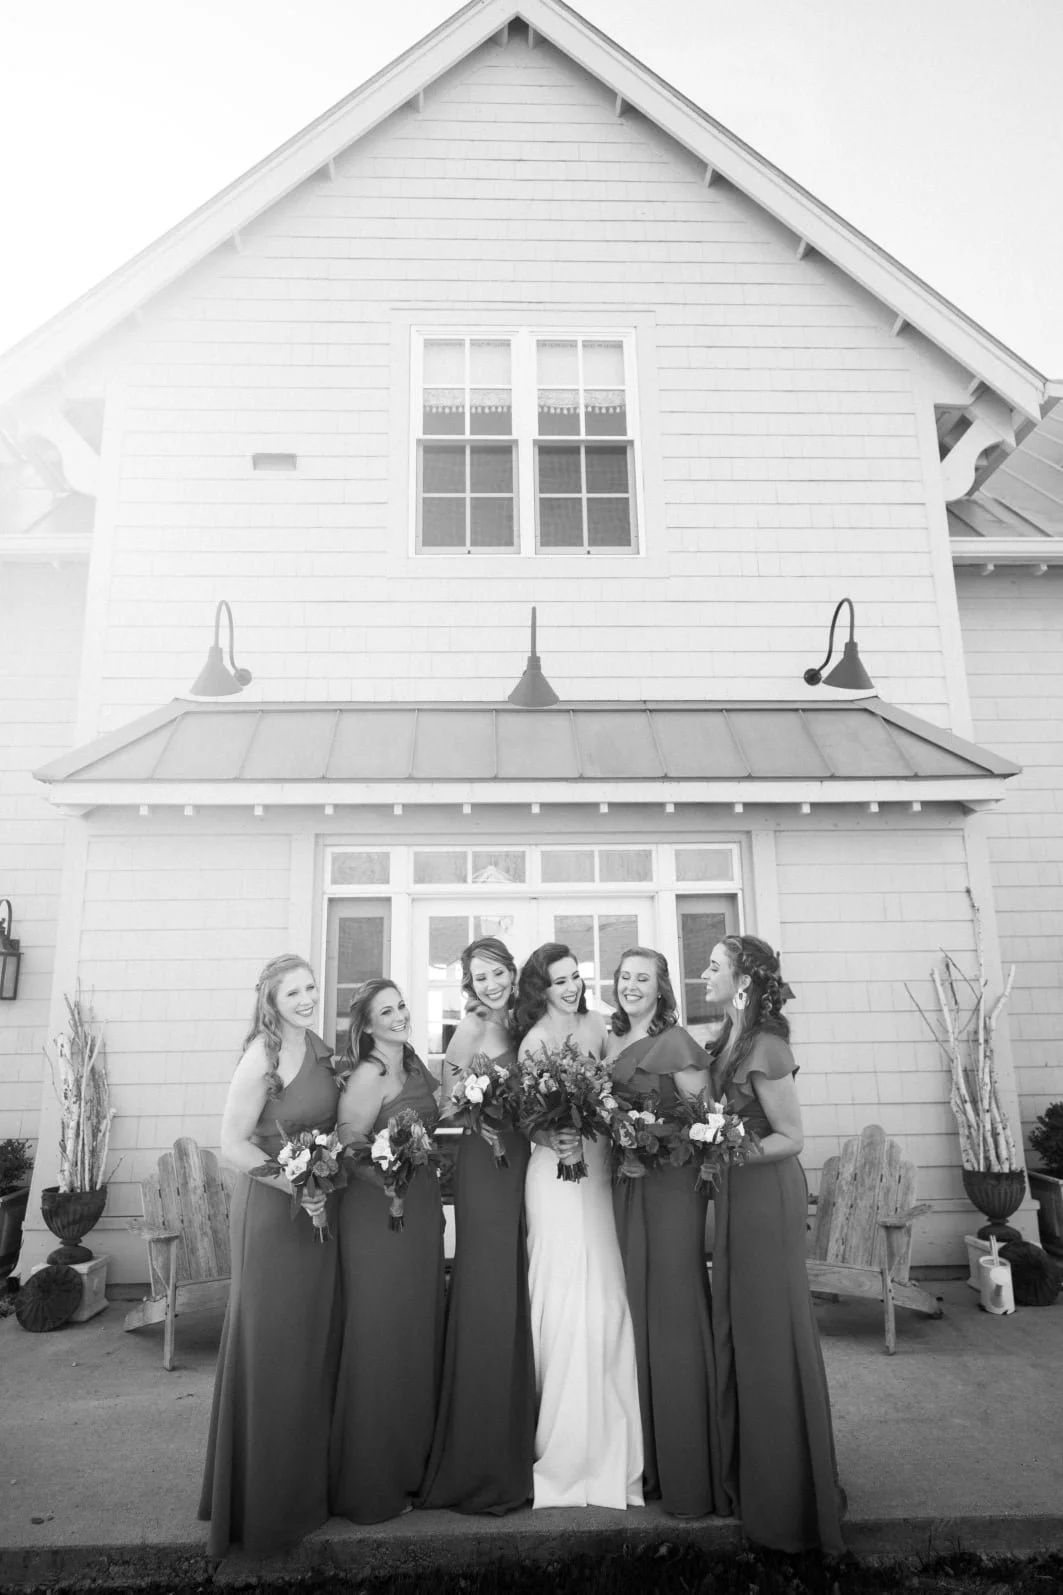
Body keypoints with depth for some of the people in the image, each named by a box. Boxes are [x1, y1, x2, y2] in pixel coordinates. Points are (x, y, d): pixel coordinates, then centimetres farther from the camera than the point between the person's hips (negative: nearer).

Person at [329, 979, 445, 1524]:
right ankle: (371, 1484, 17)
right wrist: (389, 1175, -27)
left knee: (420, 1332, 16)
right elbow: (347, 1149, -19)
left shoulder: (414, 1067, 7)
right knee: (379, 1338, 2)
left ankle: (411, 1463, 32)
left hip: (421, 1209, 8)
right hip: (378, 1212, -8)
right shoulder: (368, 1075, -16)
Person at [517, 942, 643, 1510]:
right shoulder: (535, 1038, -8)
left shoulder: (595, 1025, 7)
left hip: (599, 1167, 5)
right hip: (556, 1171, -5)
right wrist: (552, 1139, -23)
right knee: (566, 1302, -2)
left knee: (608, 1301, 6)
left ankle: (610, 1449, 19)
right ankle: (567, 1450, 13)